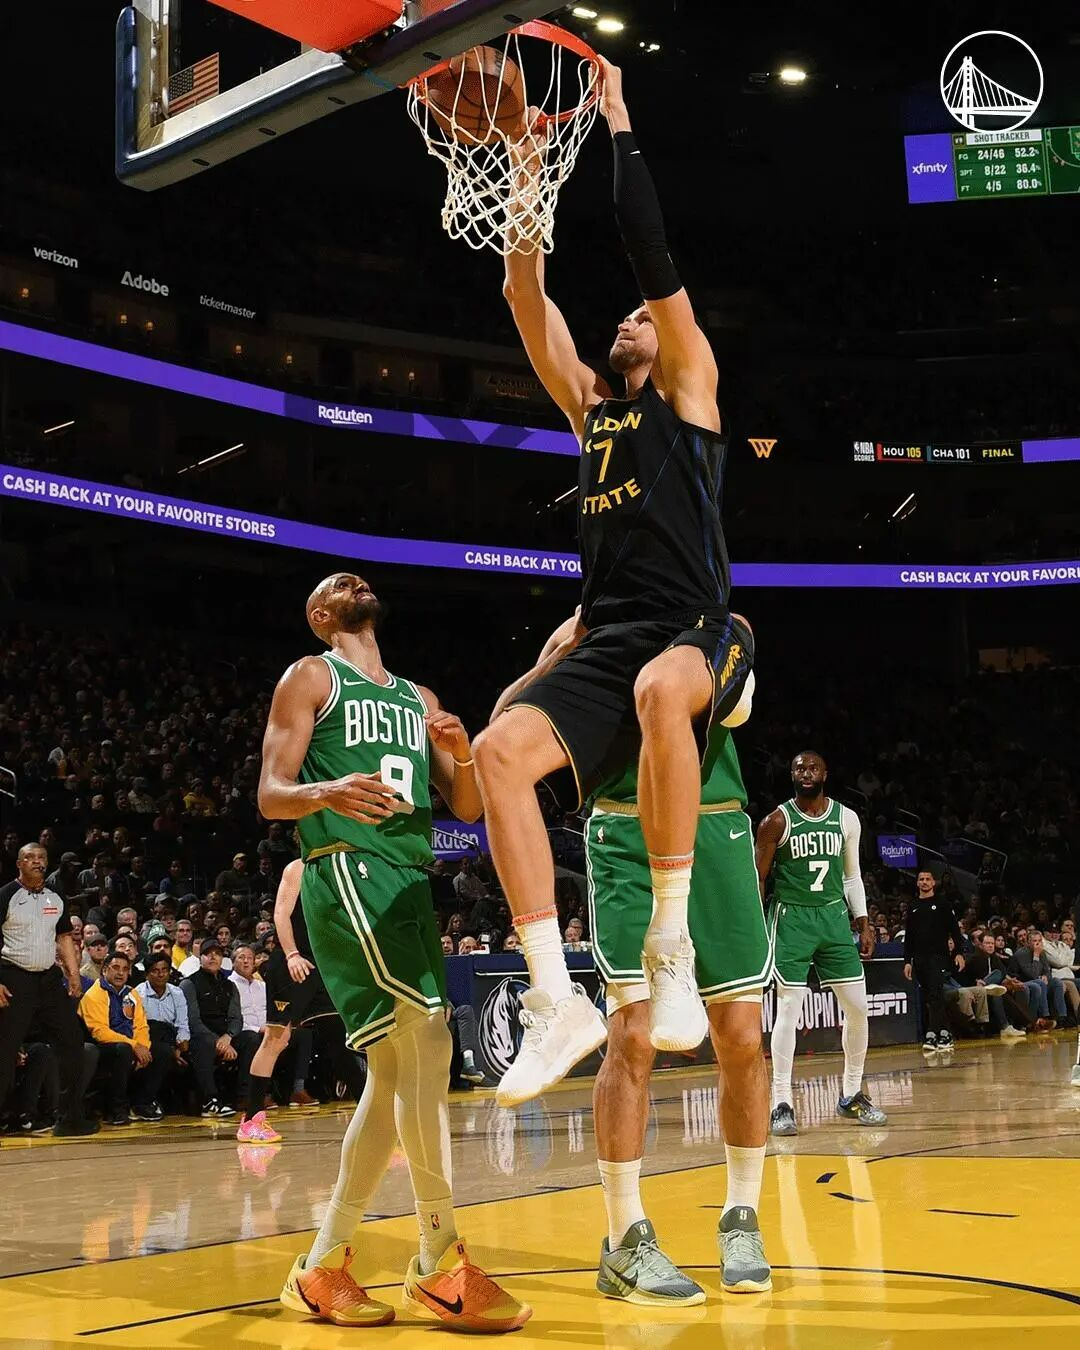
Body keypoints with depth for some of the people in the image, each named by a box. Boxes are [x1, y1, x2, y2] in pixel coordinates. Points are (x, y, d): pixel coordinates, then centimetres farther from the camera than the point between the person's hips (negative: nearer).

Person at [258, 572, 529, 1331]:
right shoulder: (311, 677, 7)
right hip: (349, 870, -7)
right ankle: (440, 1265, -18)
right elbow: (270, 795, 0)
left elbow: (469, 808, 18)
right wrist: (327, 794, -23)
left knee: (396, 1074, 4)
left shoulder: (418, 699, 24)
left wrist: (462, 751, -4)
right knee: (427, 1037, -21)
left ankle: (322, 1268, 11)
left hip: (410, 881, 7)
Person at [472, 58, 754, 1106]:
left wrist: (618, 127, 5)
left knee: (660, 689, -41)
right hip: (606, 642, 5)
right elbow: (526, 297, 20)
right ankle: (560, 1002, -22)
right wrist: (529, 171, 17)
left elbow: (655, 258, 1)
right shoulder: (590, 407, 25)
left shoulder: (688, 388, 10)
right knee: (500, 751, -22)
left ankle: (671, 943, -29)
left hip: (697, 632, -5)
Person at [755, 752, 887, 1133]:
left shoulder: (847, 818, 5)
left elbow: (852, 875, 14)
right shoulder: (777, 821, -6)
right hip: (791, 918, -4)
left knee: (857, 1008, 2)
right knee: (789, 1009, -9)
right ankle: (782, 1104, -4)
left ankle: (851, 1095, 17)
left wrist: (863, 924, 10)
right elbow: (757, 878, -3)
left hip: (834, 916, 4)